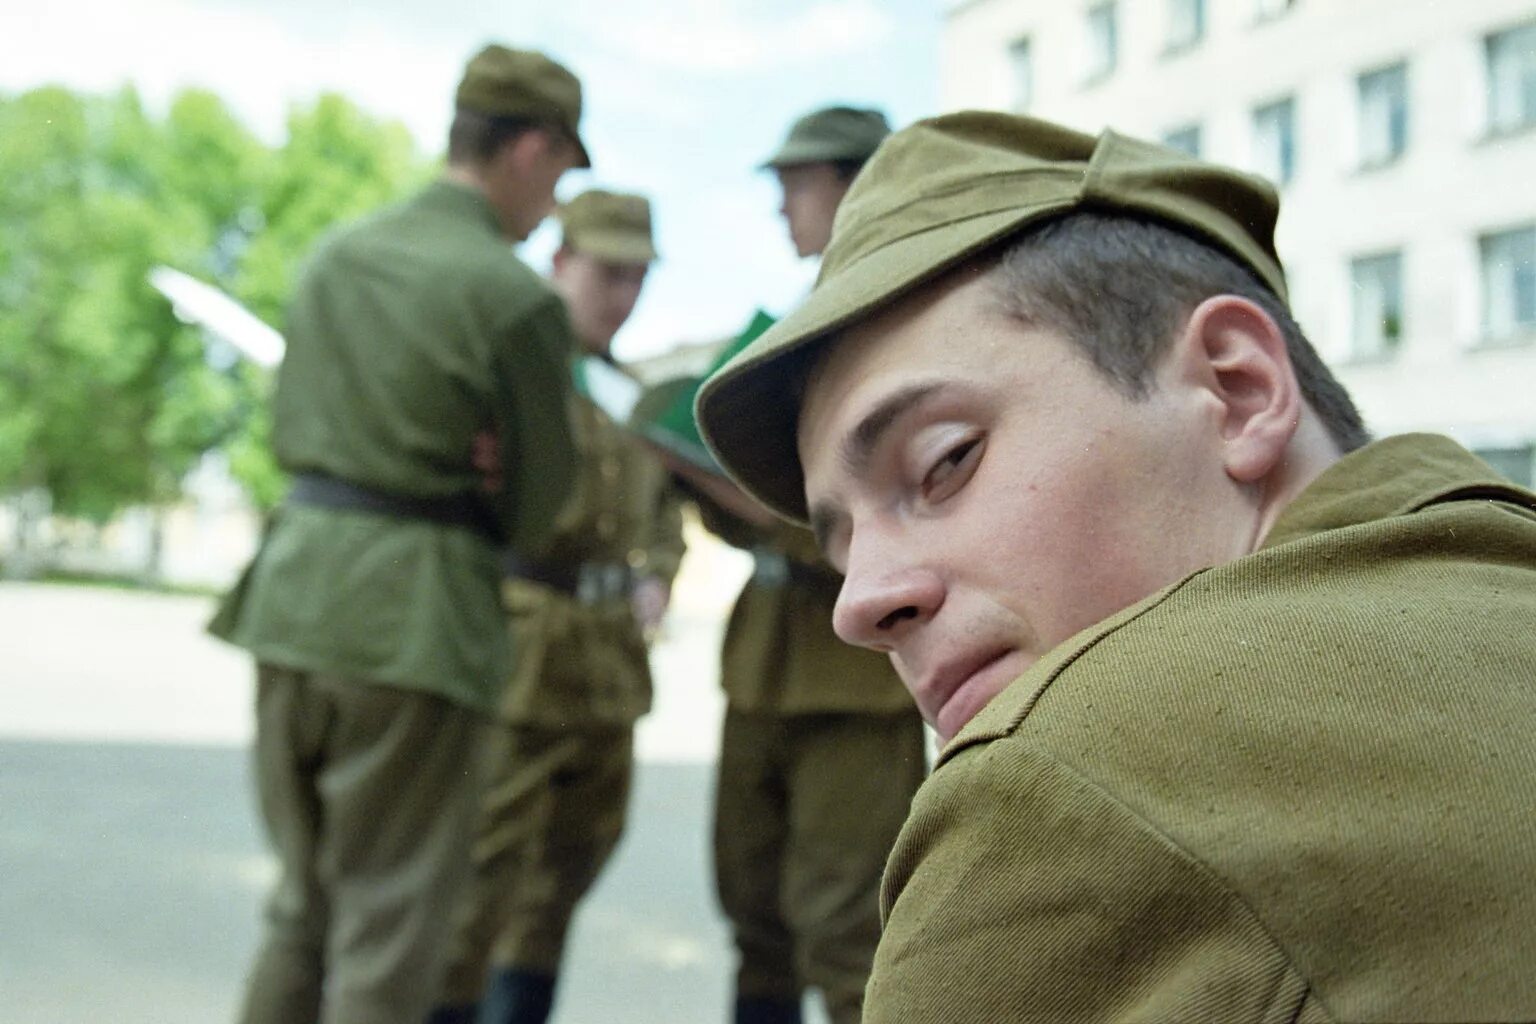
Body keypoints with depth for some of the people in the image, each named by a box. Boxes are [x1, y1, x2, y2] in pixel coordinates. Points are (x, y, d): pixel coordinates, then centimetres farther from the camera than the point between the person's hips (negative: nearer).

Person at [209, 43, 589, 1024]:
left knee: (304, 905, 21)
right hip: (412, 618, -7)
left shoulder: (334, 255, 9)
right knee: (388, 933, 5)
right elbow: (539, 505, -5)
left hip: (295, 586, 7)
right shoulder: (515, 296, -12)